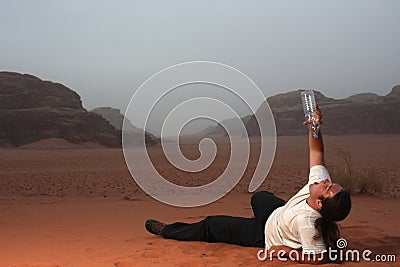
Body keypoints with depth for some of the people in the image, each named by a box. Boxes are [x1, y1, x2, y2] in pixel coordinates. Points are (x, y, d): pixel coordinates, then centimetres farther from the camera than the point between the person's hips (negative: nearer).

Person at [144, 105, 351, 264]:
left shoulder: (306, 222, -46)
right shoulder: (319, 179, -29)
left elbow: (320, 257, -40)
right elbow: (316, 152, -20)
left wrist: (285, 251, -32)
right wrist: (313, 128, -37)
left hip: (264, 236, -7)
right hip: (278, 212, 7)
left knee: (210, 226, 7)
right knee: (259, 197, 38)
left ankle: (167, 231, 31)